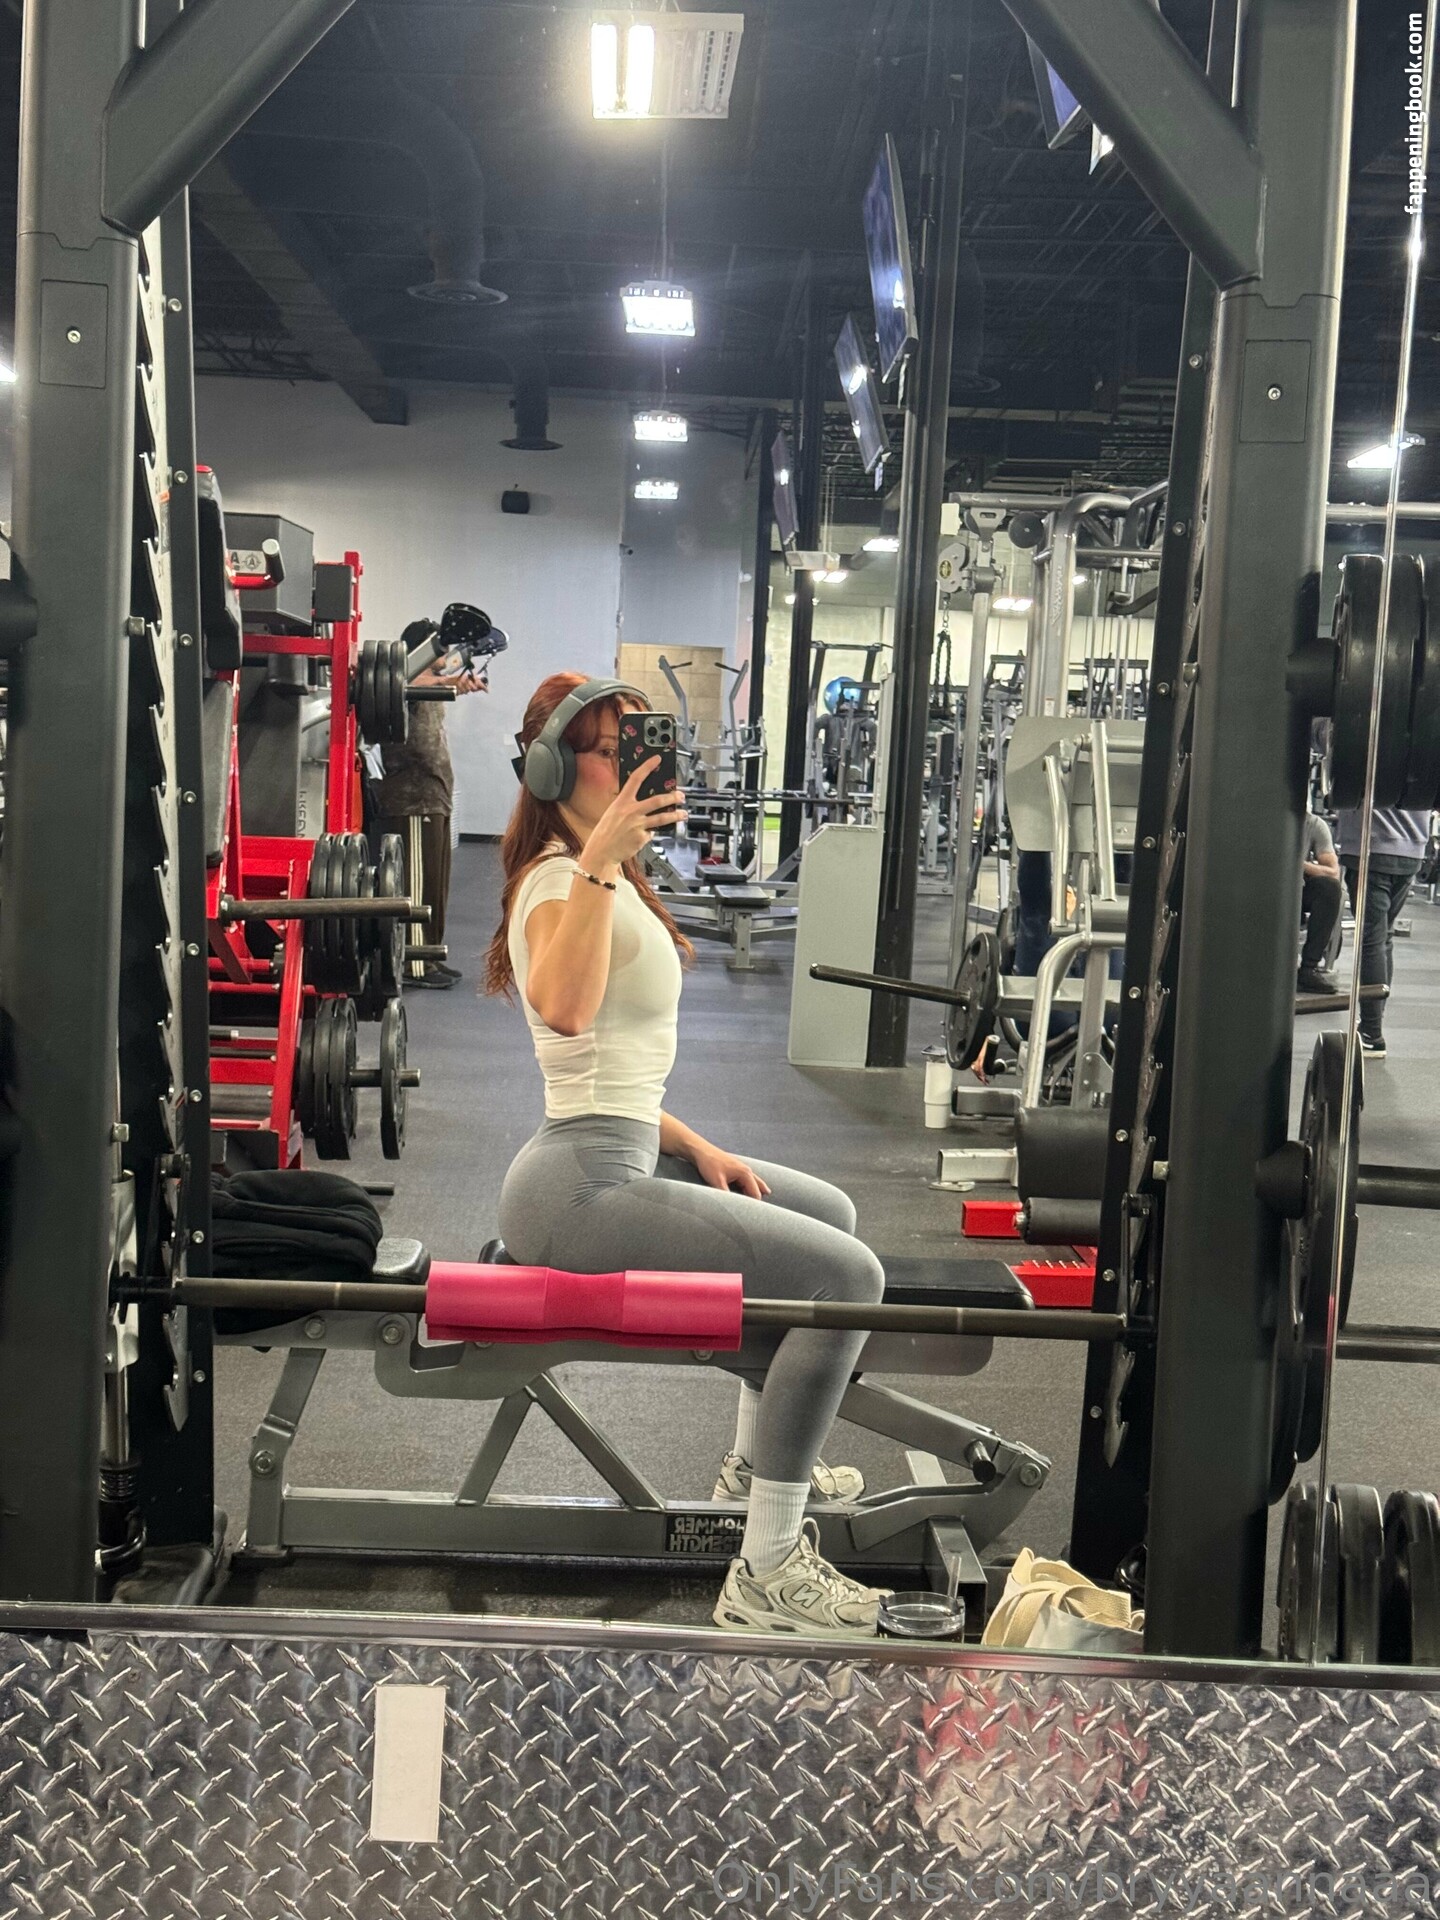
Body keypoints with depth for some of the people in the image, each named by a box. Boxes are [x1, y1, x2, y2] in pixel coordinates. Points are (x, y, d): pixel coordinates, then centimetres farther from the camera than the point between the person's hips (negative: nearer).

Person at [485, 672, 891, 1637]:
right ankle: (766, 1574, -12)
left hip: (619, 1158, 11)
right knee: (847, 1275, -18)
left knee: (829, 1213, 26)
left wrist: (695, 1147, 12)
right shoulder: (559, 879, -15)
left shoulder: (595, 879, 17)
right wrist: (600, 860, -42)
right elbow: (566, 1010, -39)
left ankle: (759, 1460, 39)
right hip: (582, 1187, -11)